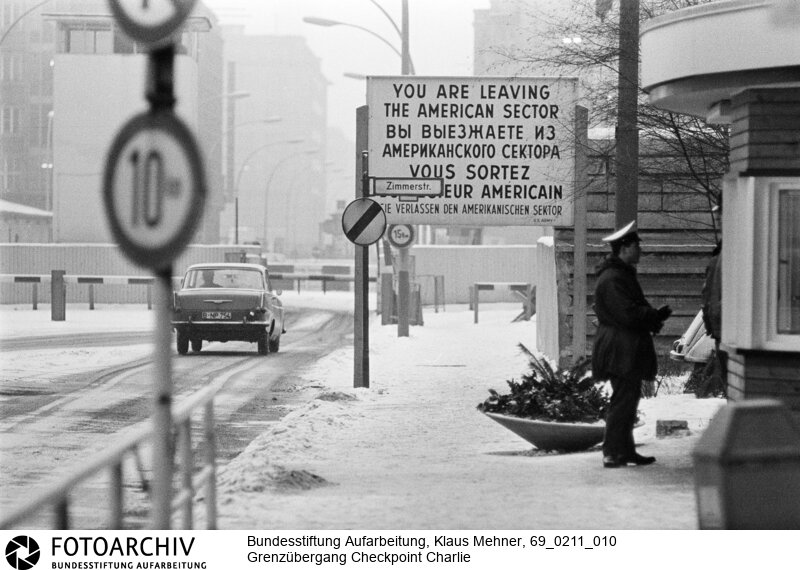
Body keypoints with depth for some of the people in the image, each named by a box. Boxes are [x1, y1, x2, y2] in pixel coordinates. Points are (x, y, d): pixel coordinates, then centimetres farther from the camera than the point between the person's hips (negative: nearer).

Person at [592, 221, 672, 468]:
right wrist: (657, 316, -9)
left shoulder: (623, 274, 18)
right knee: (623, 401, -9)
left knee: (627, 400, 13)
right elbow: (629, 314, -23)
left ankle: (625, 451, 18)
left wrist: (653, 317, 6)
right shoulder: (612, 279, -18)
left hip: (627, 351, 11)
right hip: (622, 351, -11)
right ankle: (613, 454, -8)